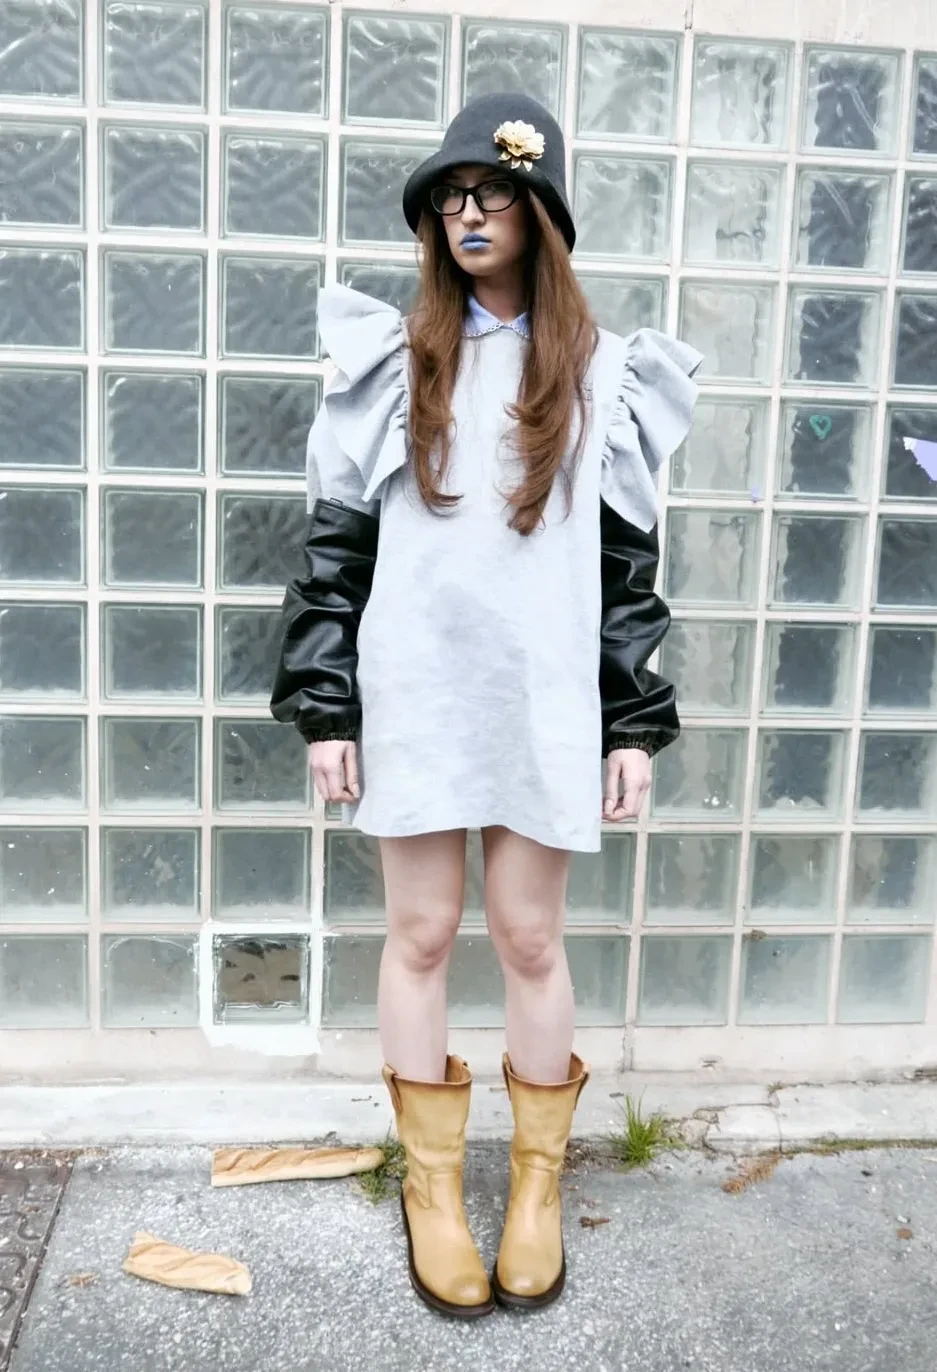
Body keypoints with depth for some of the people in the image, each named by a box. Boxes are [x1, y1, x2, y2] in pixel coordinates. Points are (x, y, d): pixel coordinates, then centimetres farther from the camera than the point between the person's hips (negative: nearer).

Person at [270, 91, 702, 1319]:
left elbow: (629, 558, 5)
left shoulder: (601, 375, 6)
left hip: (546, 699, 0)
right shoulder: (389, 362, 5)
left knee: (529, 937, 6)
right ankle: (432, 1180, 26)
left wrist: (636, 724, 0)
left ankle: (538, 1180, 28)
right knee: (421, 932, 7)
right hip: (415, 695, 1)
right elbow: (337, 539, 3)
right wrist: (324, 708, -2)